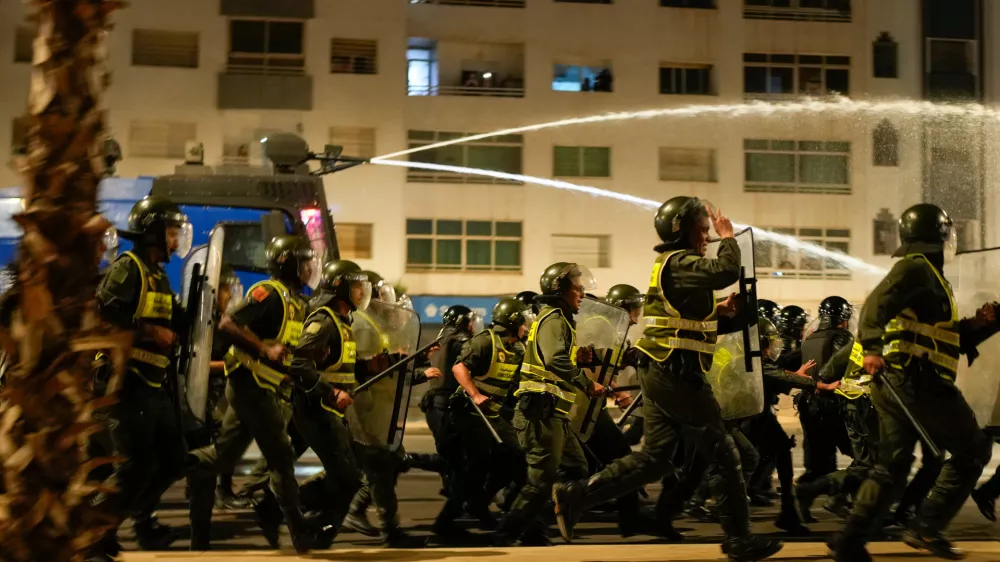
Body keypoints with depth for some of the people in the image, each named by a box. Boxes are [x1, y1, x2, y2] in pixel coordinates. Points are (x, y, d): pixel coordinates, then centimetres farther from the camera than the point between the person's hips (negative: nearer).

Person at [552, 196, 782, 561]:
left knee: (655, 458, 11)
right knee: (722, 453, 0)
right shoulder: (679, 262, -12)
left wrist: (718, 312, 12)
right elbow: (727, 272, -28)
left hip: (659, 373, 10)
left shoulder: (671, 264, 19)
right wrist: (728, 238, -10)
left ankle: (575, 495, 6)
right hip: (678, 374, -10)